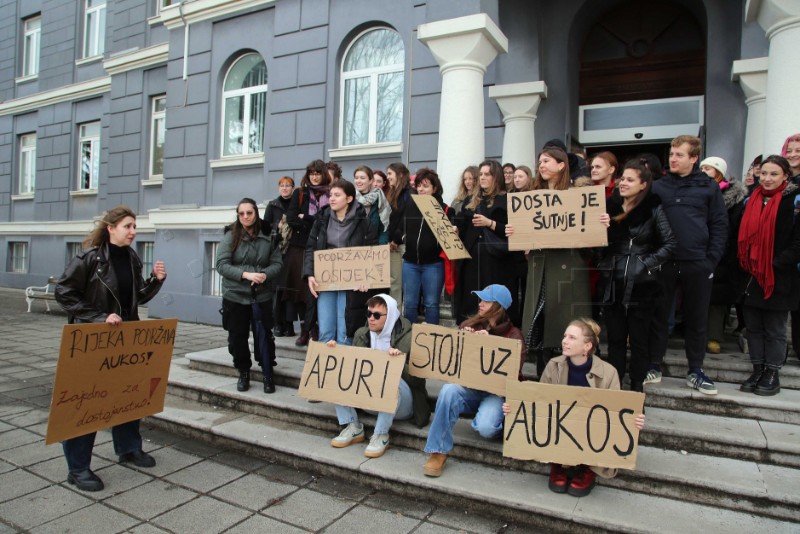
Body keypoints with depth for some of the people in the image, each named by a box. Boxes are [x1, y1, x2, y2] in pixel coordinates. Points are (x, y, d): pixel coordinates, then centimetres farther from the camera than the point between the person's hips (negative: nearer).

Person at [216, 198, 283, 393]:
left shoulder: (268, 237, 1)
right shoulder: (230, 236, -3)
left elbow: (277, 263, 0)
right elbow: (221, 264, -8)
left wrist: (265, 275, -20)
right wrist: (246, 274, -21)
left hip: (263, 296, 0)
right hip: (235, 296, 0)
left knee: (265, 336, 4)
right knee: (238, 337, 10)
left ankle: (268, 375, 20)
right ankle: (243, 373, 29)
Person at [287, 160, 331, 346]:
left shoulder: (330, 195, 6)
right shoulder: (299, 193, 10)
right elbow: (291, 218, -1)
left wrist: (305, 218, -6)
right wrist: (315, 222, -8)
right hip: (299, 246, 2)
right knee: (300, 288, 3)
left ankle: (307, 330, 1)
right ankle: (307, 327, 16)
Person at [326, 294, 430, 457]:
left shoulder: (408, 338, -12)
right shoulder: (361, 334, 4)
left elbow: (417, 378, -15)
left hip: (400, 403, -5)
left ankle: (381, 435, -21)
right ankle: (352, 428, -8)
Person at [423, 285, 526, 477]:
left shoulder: (513, 334, -1)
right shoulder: (469, 324, 6)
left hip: (496, 391, -3)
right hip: (469, 388, 3)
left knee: (485, 428, -31)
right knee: (449, 390, -32)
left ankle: (493, 418, 8)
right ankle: (438, 451, -19)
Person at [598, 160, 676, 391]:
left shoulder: (653, 209, -3)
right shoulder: (610, 207, 7)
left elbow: (670, 243, -5)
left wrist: (648, 263, -11)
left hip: (641, 285, -3)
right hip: (613, 284, 3)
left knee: (638, 340, 8)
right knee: (615, 339, 11)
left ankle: (637, 387, 21)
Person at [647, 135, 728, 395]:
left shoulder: (708, 187, 5)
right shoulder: (657, 187, 6)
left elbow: (720, 225, 4)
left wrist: (712, 259, -4)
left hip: (697, 265, 0)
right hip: (663, 263, 0)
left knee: (697, 318, 10)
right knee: (658, 316, 7)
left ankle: (695, 371, 23)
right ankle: (653, 367, 19)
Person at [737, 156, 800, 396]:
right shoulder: (753, 199, 9)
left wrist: (777, 264, -16)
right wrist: (746, 264, 6)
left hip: (779, 277, -5)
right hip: (753, 274, 5)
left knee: (774, 329, 5)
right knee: (753, 326, 10)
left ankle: (772, 375, 17)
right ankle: (758, 371, 22)